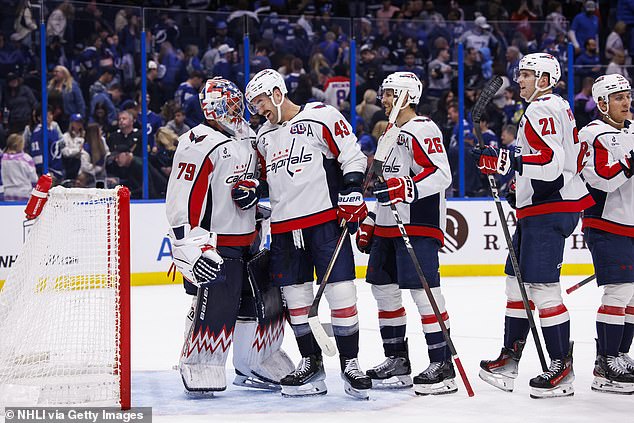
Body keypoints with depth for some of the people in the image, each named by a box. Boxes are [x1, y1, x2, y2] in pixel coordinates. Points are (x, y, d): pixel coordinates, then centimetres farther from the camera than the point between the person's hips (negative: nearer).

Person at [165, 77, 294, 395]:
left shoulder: (247, 137, 11)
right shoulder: (199, 144, -16)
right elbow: (181, 199, -21)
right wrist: (191, 248, -26)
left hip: (247, 241, 9)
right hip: (214, 245, -9)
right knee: (215, 307, -13)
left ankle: (253, 367, 25)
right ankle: (198, 369, 3)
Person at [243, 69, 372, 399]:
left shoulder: (321, 117, -4)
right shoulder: (264, 136, 17)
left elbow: (352, 156, -6)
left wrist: (351, 193, -14)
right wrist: (254, 188, 5)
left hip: (326, 218, -6)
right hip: (284, 227, 6)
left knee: (340, 291, -7)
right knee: (296, 296, 6)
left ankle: (350, 363, 0)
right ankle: (311, 365, 15)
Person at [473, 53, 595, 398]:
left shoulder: (541, 111, -13)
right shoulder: (560, 107, 20)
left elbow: (550, 161, -26)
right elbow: (575, 158, 26)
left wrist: (503, 162, -26)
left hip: (549, 211, -11)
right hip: (543, 209, 11)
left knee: (541, 285, -11)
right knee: (517, 279, 14)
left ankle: (562, 366, -7)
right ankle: (510, 359, 19)